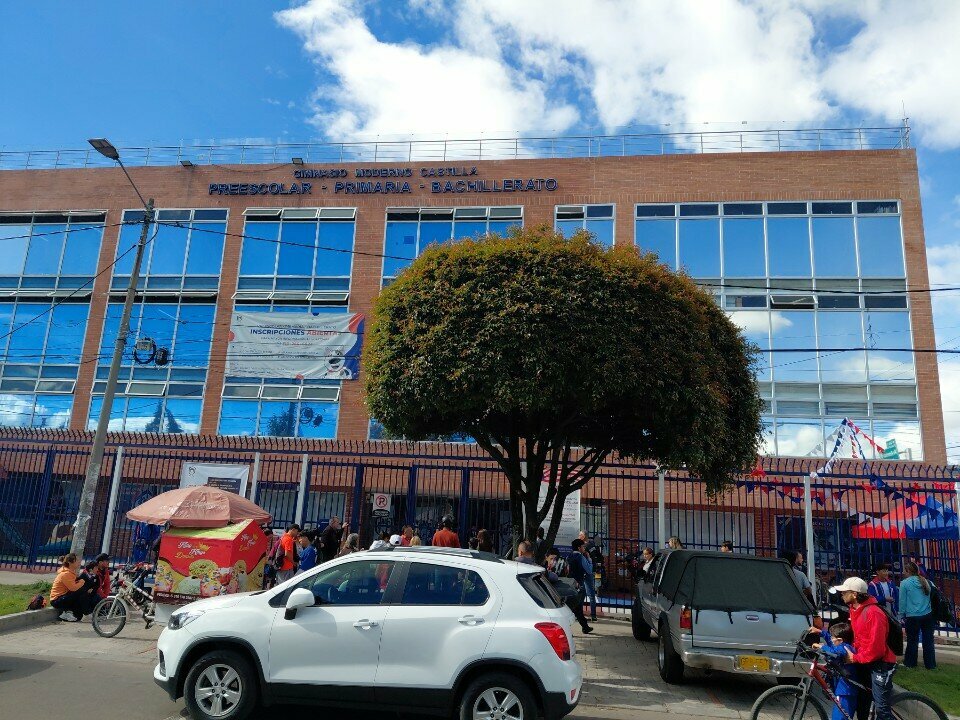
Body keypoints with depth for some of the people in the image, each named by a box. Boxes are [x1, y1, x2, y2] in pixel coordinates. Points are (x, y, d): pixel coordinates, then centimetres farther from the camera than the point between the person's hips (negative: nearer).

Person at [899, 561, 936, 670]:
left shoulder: (905, 583, -9)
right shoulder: (925, 581, 3)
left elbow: (902, 601, -6)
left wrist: (901, 615, 2)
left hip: (912, 617, -4)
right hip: (927, 615, 4)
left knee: (912, 641, 8)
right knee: (928, 640, 11)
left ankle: (910, 663, 19)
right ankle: (930, 664, 18)